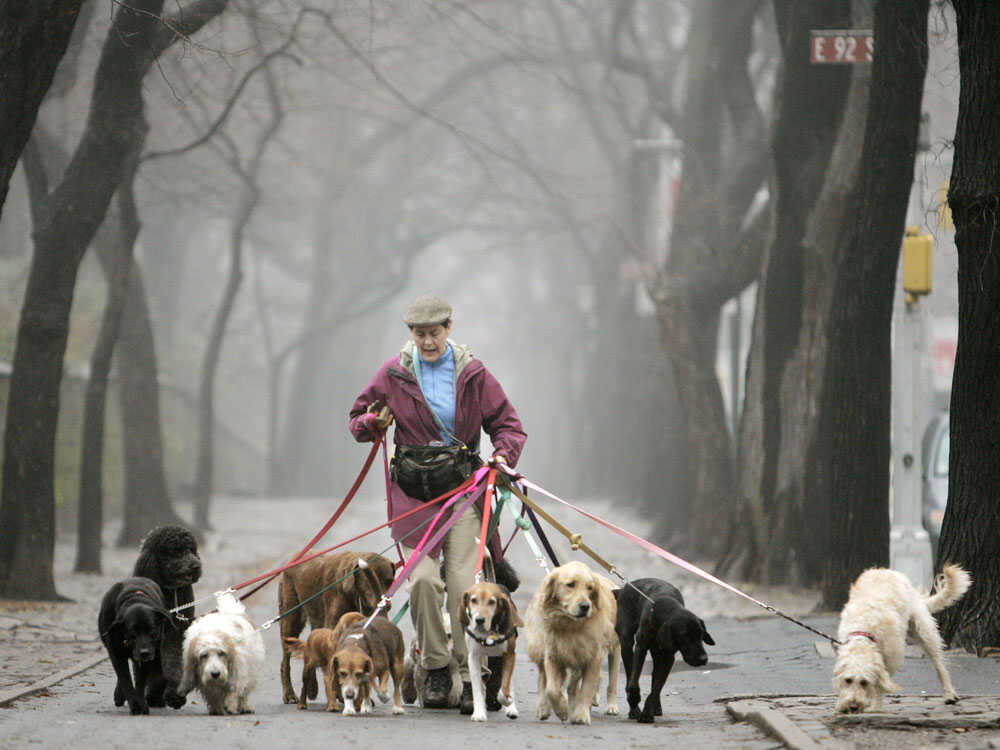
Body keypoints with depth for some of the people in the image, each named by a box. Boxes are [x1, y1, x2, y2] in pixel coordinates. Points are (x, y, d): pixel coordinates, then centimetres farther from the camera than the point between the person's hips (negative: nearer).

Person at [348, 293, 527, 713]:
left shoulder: (472, 374, 4)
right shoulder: (394, 374, 6)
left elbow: (507, 423, 9)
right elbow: (358, 419, 16)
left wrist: (503, 455, -12)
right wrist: (375, 423, -8)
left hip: (463, 488, -1)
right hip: (414, 490, 1)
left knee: (464, 581, -10)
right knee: (423, 578, -12)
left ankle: (471, 677, -4)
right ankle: (435, 670, 5)